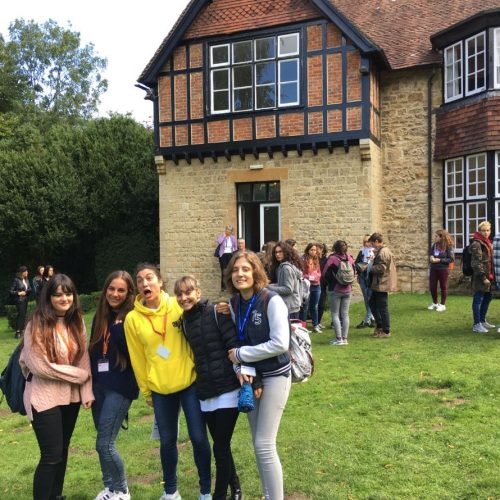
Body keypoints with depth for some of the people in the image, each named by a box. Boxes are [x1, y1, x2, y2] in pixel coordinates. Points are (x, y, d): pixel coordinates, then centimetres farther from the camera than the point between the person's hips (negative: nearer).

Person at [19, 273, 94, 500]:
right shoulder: (37, 326, -15)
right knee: (51, 455, -5)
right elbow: (40, 366, -19)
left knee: (62, 450, 16)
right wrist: (80, 375, -11)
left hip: (71, 396, 6)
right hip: (45, 398, -6)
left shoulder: (76, 322, 4)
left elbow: (84, 358, 6)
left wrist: (87, 391, -3)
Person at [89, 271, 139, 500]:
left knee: (105, 443, -6)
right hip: (99, 384, 6)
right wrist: (90, 381, 15)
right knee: (104, 442, 13)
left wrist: (119, 327, -24)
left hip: (120, 387, -6)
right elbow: (93, 349, 14)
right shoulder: (100, 316, 8)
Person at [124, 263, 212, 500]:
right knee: (167, 440, 11)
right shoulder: (132, 319, -3)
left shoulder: (179, 306, -7)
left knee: (199, 437, 2)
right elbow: (138, 359, 5)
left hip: (190, 382, -1)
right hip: (160, 388, 1)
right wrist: (146, 390, 10)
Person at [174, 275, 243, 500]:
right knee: (221, 445, 16)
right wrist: (198, 383, 15)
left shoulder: (216, 312, -10)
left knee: (220, 447, -1)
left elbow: (235, 344, -15)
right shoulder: (184, 321, 9)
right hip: (205, 393, 6)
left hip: (228, 389, -6)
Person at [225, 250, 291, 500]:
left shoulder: (272, 301, -19)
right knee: (258, 444, 14)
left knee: (265, 445, -6)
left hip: (274, 376, -6)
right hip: (250, 376, 7)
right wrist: (241, 367, -13)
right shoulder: (234, 303, 1)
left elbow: (280, 344, -25)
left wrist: (241, 354, -19)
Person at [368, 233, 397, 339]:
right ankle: (379, 325, 26)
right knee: (372, 303, 18)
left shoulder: (383, 252, -18)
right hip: (379, 284, 11)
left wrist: (370, 268, -11)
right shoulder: (382, 251, 16)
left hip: (382, 285, -11)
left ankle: (386, 331, 7)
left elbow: (381, 268, -24)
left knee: (382, 307, -2)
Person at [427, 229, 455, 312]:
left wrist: (439, 260, -20)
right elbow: (430, 254, 15)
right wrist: (431, 257, -9)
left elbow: (451, 259, -14)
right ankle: (435, 303, 24)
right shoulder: (434, 245, 5)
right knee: (432, 287, 7)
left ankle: (442, 305, 19)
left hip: (443, 269, -5)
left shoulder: (448, 246, -12)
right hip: (433, 269, 5)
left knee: (443, 287, 7)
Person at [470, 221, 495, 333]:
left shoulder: (486, 243, 17)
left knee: (487, 298, 16)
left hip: (487, 276, 10)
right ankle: (477, 325, -2)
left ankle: (482, 321, 28)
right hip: (480, 277, -10)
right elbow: (476, 263, -18)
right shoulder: (476, 244, -13)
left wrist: (491, 276, 17)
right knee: (478, 300, -5)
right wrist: (483, 277, -21)